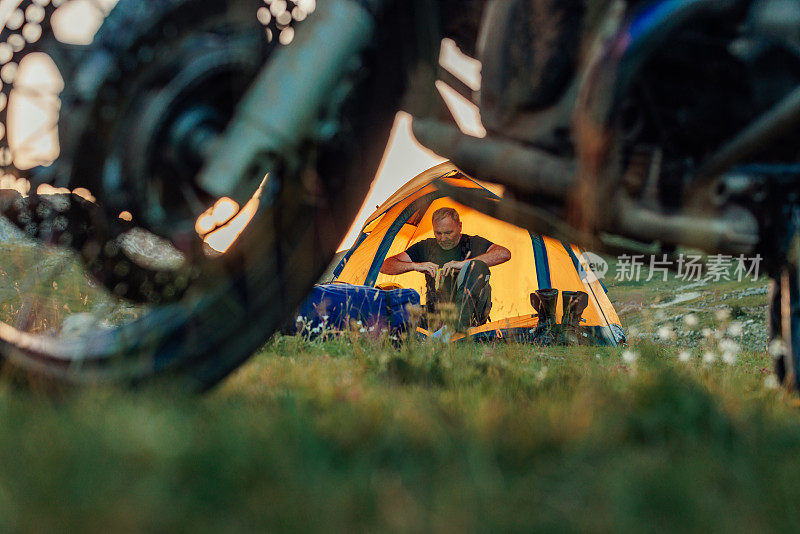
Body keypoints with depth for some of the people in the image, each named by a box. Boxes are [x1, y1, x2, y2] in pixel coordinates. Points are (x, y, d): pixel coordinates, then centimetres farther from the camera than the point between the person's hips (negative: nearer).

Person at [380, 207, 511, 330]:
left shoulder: (473, 243, 2)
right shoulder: (426, 247, 10)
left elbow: (504, 254, -19)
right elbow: (386, 266, 6)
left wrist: (465, 263, -24)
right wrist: (416, 265, -14)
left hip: (471, 312, -2)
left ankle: (460, 324, -43)